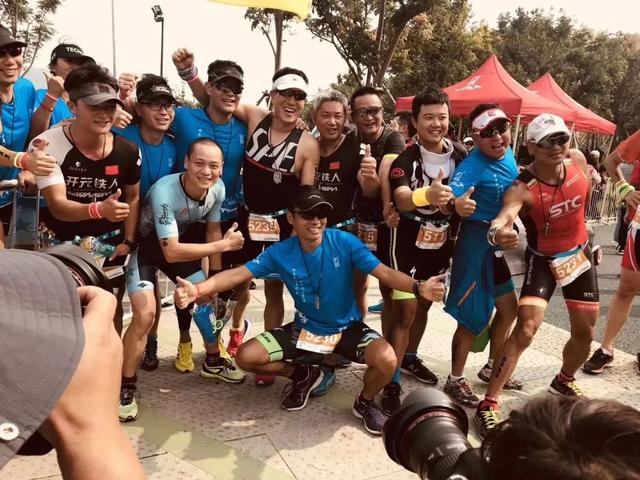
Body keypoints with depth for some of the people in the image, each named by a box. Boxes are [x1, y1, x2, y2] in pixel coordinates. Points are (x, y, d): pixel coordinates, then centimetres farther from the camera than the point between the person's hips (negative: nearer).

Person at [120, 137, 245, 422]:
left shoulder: (218, 188, -19)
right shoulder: (164, 191, -37)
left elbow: (213, 230, -3)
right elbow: (171, 252, -35)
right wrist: (224, 245, -31)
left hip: (181, 241, 6)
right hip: (145, 244, -6)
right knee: (145, 315, -20)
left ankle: (213, 361, 32)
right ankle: (126, 386, 0)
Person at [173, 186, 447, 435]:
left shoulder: (345, 242, -18)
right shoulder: (280, 253, -12)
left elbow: (384, 272, -24)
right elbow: (238, 274, -17)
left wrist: (419, 287, -44)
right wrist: (198, 289, -35)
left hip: (347, 328, -2)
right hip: (304, 329, 3)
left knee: (386, 359, -31)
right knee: (246, 357, -10)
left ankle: (364, 403, 6)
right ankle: (303, 376, 19)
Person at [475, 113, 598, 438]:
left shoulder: (578, 160, -13)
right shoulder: (523, 188, -30)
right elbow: (503, 217, -51)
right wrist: (496, 232, -74)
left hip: (580, 255, 6)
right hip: (543, 261, -5)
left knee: (585, 332, 14)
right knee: (525, 330, -19)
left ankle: (563, 382, 44)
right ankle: (488, 404, -11)